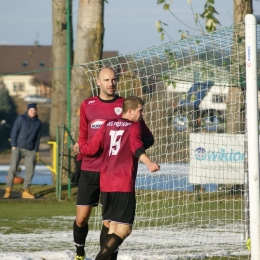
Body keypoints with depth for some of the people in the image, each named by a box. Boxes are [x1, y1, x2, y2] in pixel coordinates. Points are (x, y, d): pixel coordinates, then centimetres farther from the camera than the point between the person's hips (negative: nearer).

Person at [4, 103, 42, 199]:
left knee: (30, 170, -1)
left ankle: (26, 191, 9)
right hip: (18, 148, -3)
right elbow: (14, 132, -3)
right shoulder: (21, 118, -2)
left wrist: (35, 151, 5)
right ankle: (8, 190, -12)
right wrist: (13, 146, -9)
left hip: (30, 150, 3)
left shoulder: (38, 123, 8)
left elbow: (38, 138, 10)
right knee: (13, 168, -13)